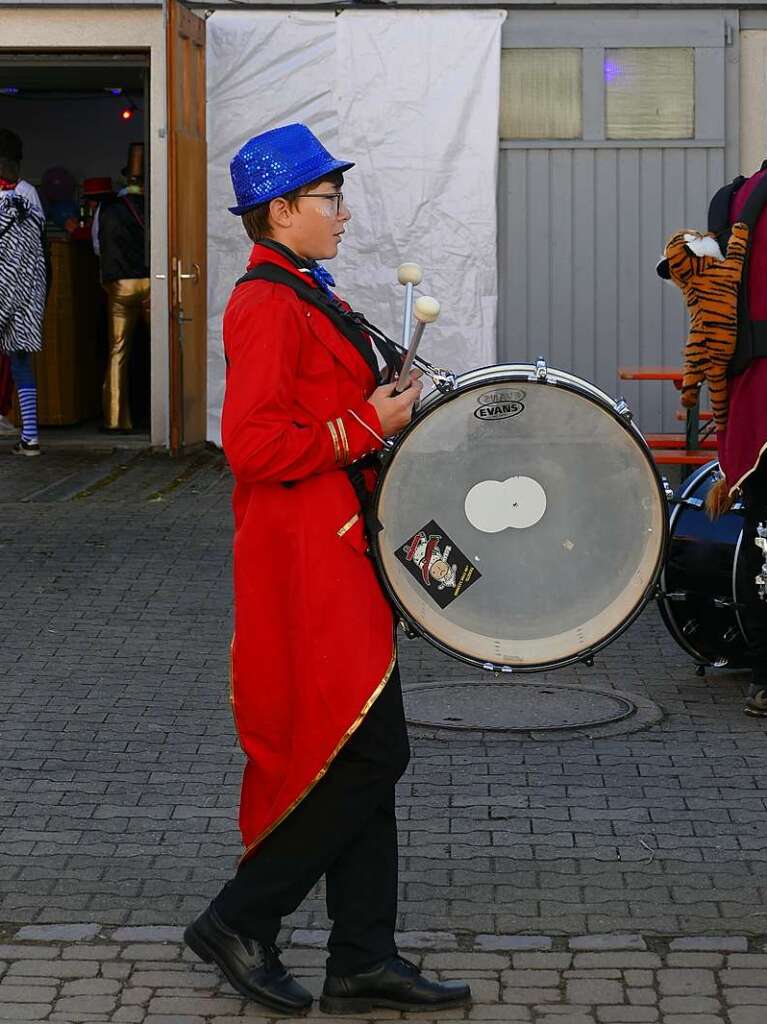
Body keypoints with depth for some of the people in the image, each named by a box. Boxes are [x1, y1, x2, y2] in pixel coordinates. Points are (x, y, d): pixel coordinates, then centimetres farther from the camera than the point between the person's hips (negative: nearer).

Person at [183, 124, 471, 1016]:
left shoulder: (303, 296, 16)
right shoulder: (267, 304, -16)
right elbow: (254, 443, -25)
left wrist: (382, 397, 11)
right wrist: (368, 425, -18)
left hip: (335, 553, 11)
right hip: (306, 564, -11)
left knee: (363, 756, 11)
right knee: (366, 756, -8)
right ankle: (239, 922, 3)